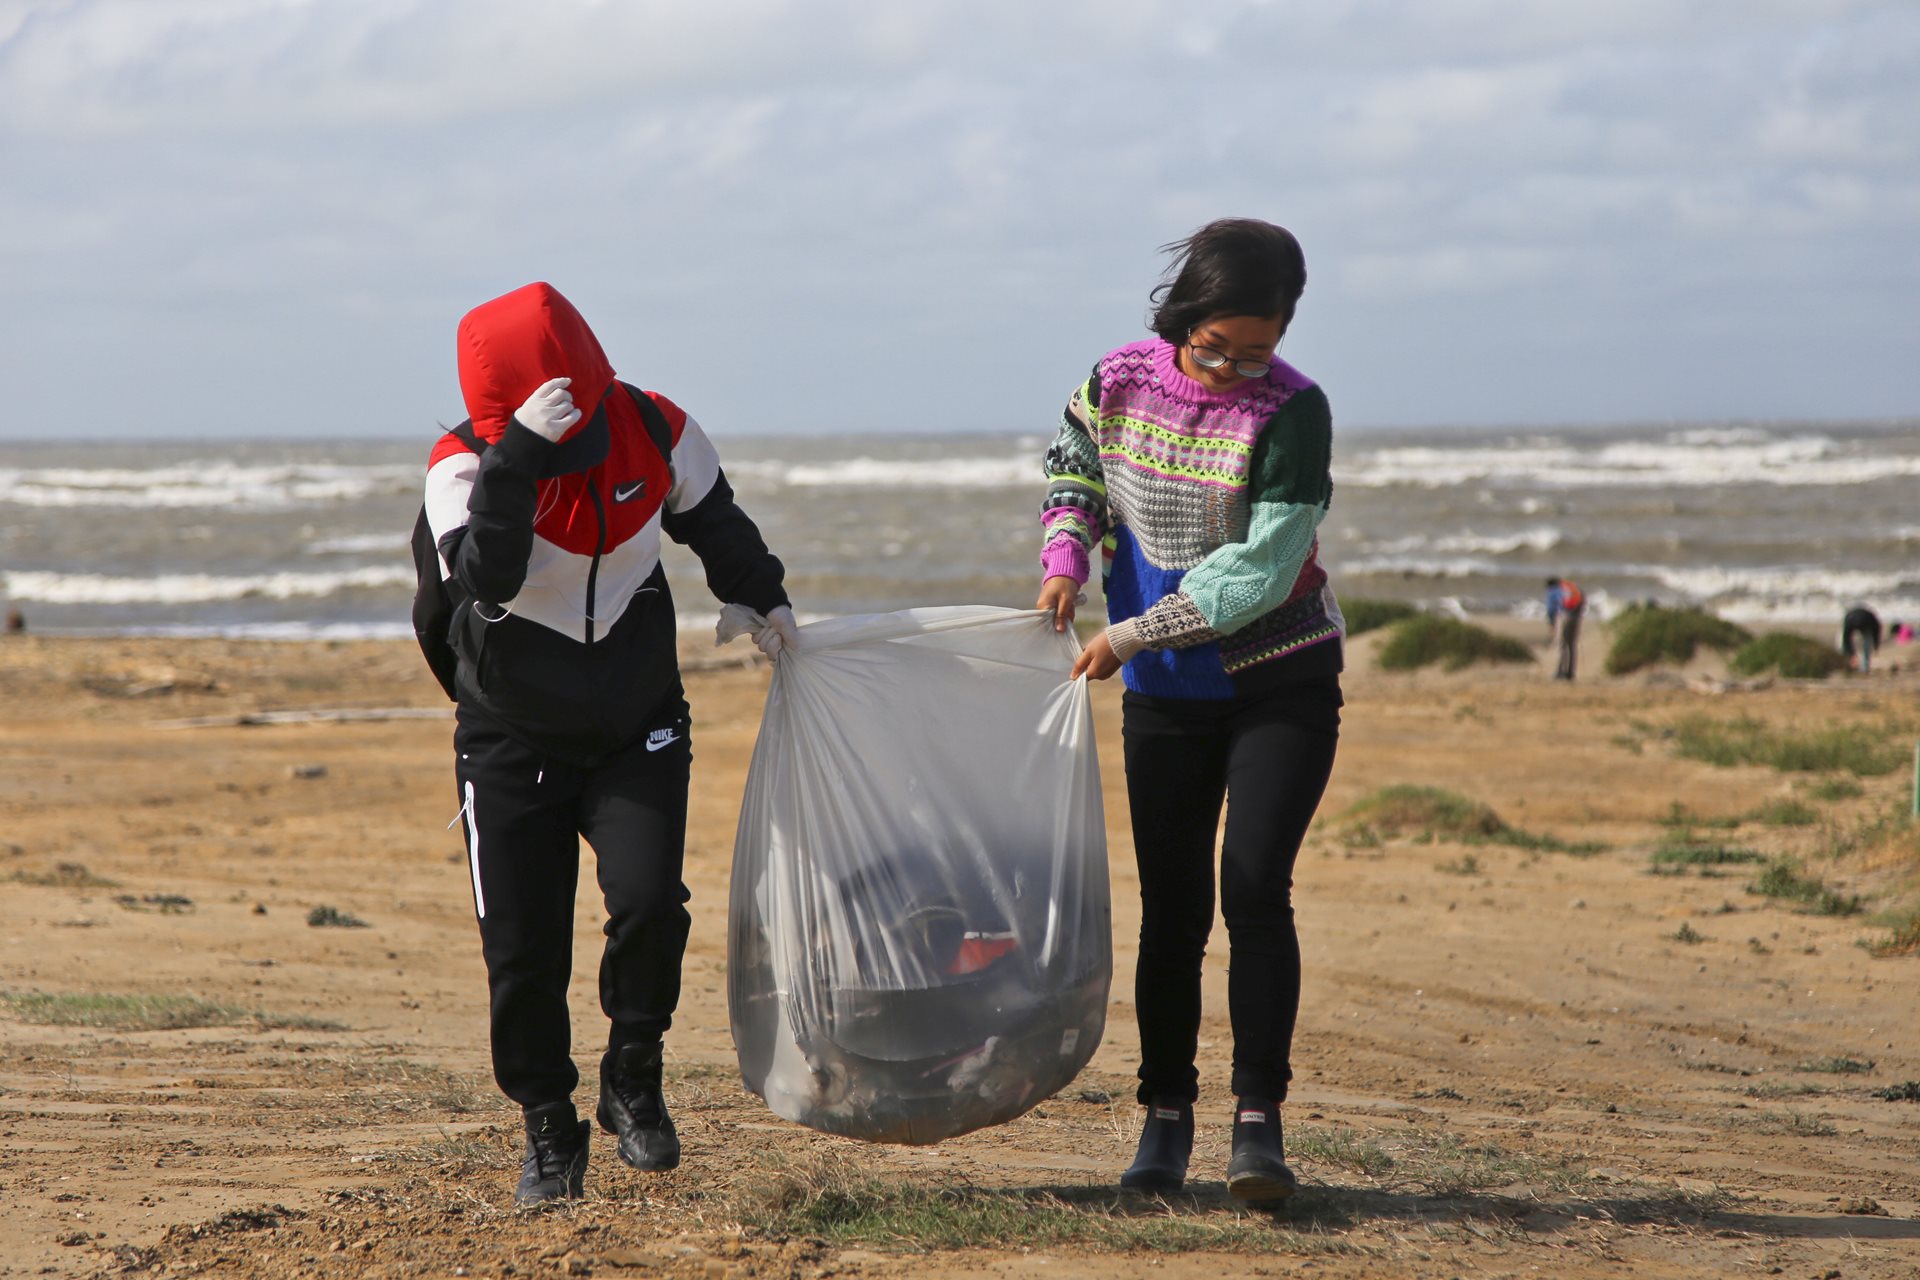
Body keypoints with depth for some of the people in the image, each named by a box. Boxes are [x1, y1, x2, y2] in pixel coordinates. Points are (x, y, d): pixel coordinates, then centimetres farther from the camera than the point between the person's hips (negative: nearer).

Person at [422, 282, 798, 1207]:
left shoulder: (655, 432, -11)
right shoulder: (465, 464, -19)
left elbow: (712, 518, 12)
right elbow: (485, 575, -39)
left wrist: (761, 599, 23)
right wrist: (519, 456, -47)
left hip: (639, 731, 1)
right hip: (514, 744, -1)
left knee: (648, 905, -19)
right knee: (523, 951, -3)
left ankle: (634, 1080, 5)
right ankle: (549, 1132, 16)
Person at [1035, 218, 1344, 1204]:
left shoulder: (1292, 412, -19)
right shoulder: (1120, 381, -5)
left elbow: (1257, 573, -22)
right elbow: (1072, 467, 16)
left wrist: (1128, 637, -19)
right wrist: (1066, 557, -3)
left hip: (1281, 686, -4)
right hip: (1165, 697, 4)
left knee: (1254, 890, -15)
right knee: (1171, 907, 5)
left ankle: (1259, 1122, -12)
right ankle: (1166, 1120, 14)